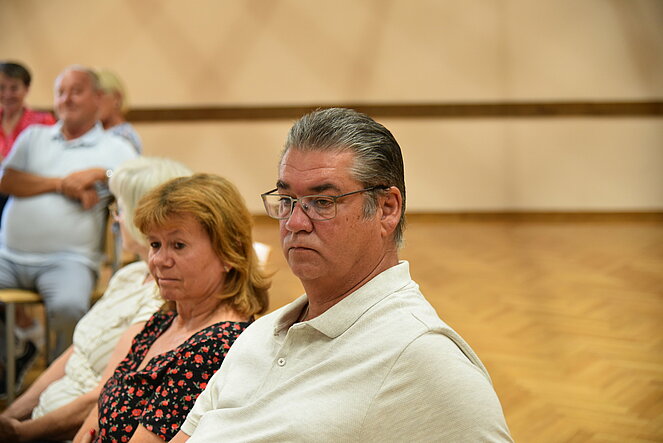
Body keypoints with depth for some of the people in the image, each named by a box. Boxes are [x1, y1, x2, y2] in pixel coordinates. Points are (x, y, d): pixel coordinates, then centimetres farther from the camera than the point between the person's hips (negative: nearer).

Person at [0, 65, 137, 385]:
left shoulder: (115, 149, 11)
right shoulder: (34, 137, 21)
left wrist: (100, 173, -11)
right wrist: (62, 184, -5)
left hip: (67, 259, -4)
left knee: (69, 308, -33)